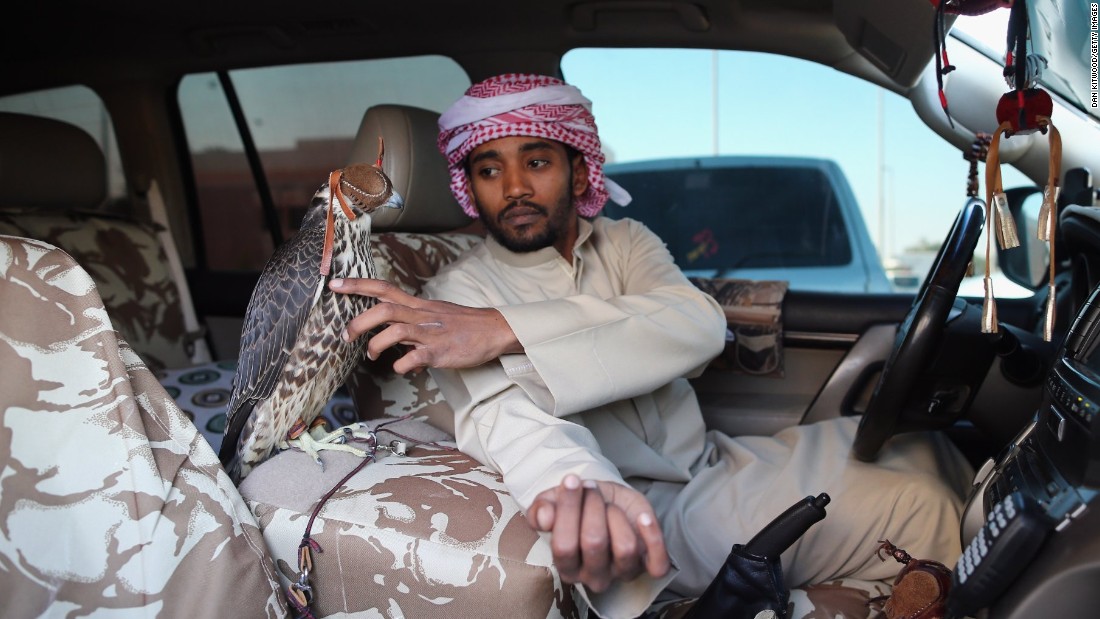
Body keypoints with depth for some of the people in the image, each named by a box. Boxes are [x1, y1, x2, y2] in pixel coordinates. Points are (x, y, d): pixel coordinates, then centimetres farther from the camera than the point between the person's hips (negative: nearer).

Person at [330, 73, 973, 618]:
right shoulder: (461, 290, -6)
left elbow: (699, 325, -17)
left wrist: (508, 330, -29)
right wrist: (580, 485, -53)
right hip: (641, 512, -5)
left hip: (717, 462, 6)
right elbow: (503, 410, -28)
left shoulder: (625, 241, 6)